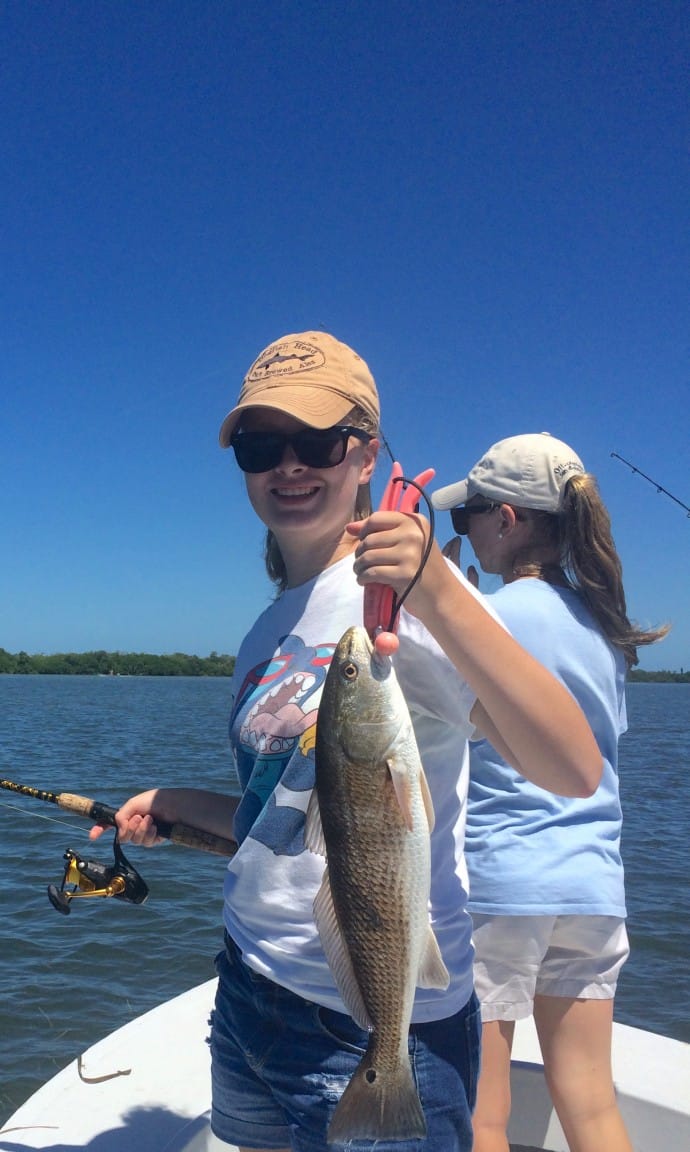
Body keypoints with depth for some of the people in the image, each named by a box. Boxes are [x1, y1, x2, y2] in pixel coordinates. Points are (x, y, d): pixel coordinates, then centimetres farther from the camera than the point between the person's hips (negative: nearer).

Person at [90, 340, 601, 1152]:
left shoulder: (404, 586, -16)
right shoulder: (267, 634, 7)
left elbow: (575, 771, -28)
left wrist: (440, 598, -36)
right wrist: (176, 804, 7)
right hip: (249, 986, 7)